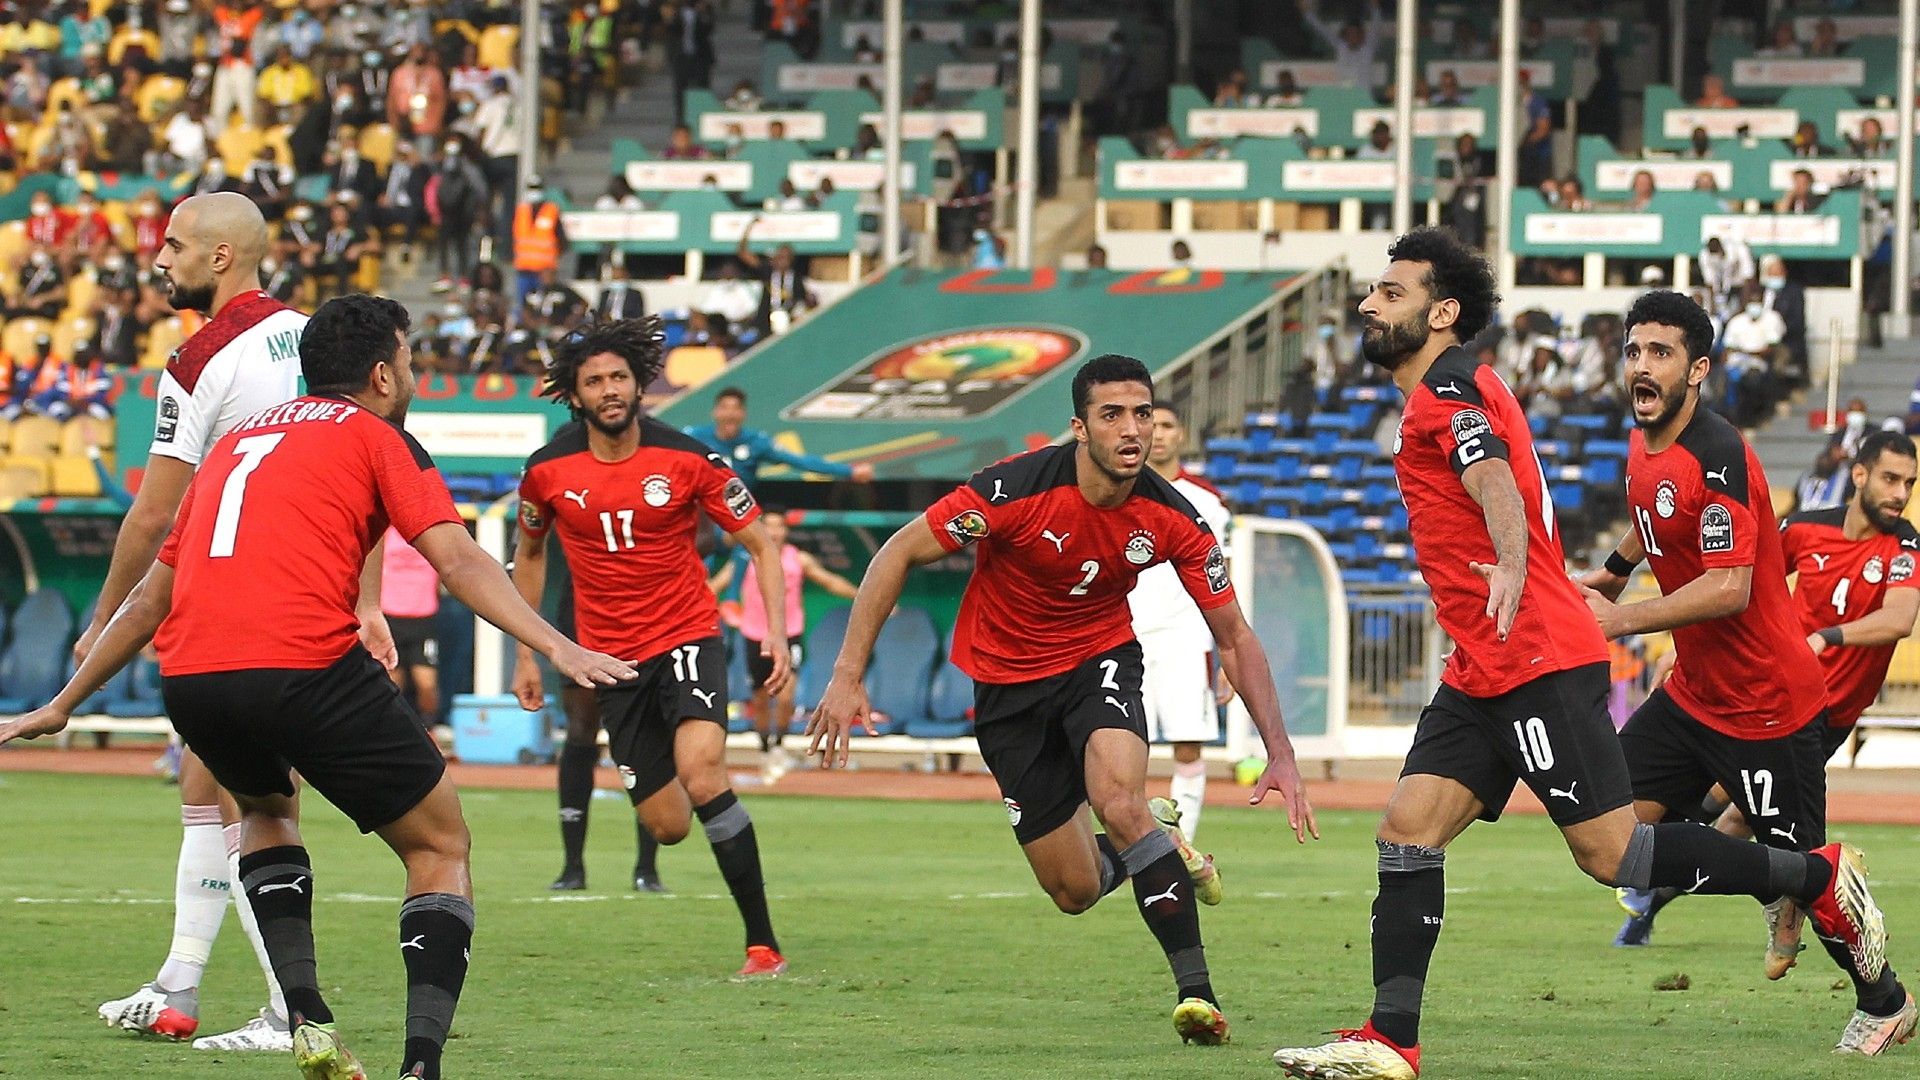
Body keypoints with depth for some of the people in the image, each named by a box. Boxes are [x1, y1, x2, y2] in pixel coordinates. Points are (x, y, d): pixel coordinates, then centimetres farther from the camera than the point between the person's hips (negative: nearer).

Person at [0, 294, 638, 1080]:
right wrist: (557, 647, -10)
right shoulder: (378, 439, 13)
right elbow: (457, 559, -3)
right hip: (308, 665, -5)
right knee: (440, 847, 10)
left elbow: (152, 595, 34)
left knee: (265, 808, 36)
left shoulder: (236, 442, 29)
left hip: (187, 678, 6)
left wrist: (63, 705, 41)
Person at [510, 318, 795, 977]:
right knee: (667, 826, 0)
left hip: (687, 636, -3)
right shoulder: (549, 471, -3)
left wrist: (777, 632, -14)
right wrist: (525, 654, 16)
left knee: (700, 771, -29)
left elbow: (760, 544, -2)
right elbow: (529, 552, 17)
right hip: (612, 657, 3)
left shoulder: (686, 460, -9)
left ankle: (762, 942, -22)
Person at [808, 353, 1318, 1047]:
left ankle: (1196, 990, -22)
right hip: (1008, 682, 0)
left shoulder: (1172, 520, -17)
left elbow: (1234, 638, -6)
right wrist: (848, 676, -22)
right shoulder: (1016, 490, -27)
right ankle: (1160, 852, 36)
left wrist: (1280, 755, -13)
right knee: (1075, 892, 0)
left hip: (1100, 658, 0)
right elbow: (898, 555, -18)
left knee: (1118, 800, -32)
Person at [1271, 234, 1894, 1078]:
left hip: (1538, 663, -10)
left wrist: (1512, 568, -44)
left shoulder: (1450, 386, -9)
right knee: (1406, 832, -1)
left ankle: (1818, 879, 2)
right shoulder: (1438, 398, 22)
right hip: (1482, 675, 10)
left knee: (1610, 854, -10)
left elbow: (1494, 483, -27)